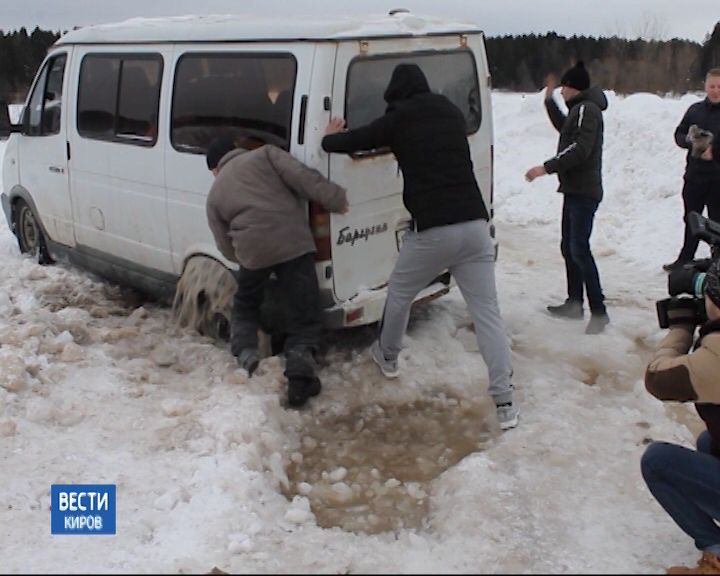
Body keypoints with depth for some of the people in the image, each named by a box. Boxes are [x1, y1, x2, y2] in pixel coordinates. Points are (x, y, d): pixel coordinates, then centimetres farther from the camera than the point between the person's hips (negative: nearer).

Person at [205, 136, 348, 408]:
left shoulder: (214, 194, 21)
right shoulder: (264, 154, 16)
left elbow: (226, 248, 19)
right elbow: (300, 174, -2)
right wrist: (335, 198, -1)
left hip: (252, 250, 2)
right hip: (294, 243, -1)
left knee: (245, 305, 29)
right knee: (303, 314, 7)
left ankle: (247, 356, 15)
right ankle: (300, 372, -7)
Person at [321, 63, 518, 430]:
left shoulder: (398, 120, 3)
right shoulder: (453, 114, 18)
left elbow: (349, 142, 10)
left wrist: (330, 137, 33)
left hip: (432, 230, -4)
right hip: (475, 224, 4)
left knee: (399, 294, 22)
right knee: (487, 312, 4)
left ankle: (387, 357, 43)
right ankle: (505, 402, 1)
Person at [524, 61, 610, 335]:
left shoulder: (586, 109, -13)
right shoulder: (579, 110, 18)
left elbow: (580, 149, -24)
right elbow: (564, 127, 38)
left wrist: (546, 167, -26)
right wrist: (549, 99, 31)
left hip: (584, 192, -11)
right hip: (575, 190, 11)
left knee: (579, 249, -15)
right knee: (568, 247, 14)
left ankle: (599, 311, -14)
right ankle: (574, 302, 24)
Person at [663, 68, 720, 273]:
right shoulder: (695, 110, 8)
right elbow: (679, 135, 10)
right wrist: (692, 142, -11)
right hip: (694, 175, 4)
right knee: (691, 220, 15)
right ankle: (685, 259, 27)